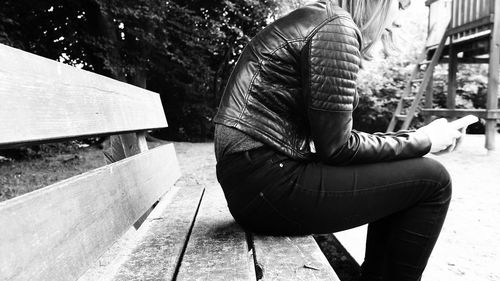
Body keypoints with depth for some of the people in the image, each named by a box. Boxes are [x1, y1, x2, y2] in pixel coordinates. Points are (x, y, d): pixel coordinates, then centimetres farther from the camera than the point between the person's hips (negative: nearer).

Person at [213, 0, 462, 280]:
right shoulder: (336, 26, -11)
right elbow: (336, 147, -15)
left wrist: (410, 139, 17)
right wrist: (421, 141, -1)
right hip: (269, 188, -10)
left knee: (396, 177, 20)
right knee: (432, 180, -1)